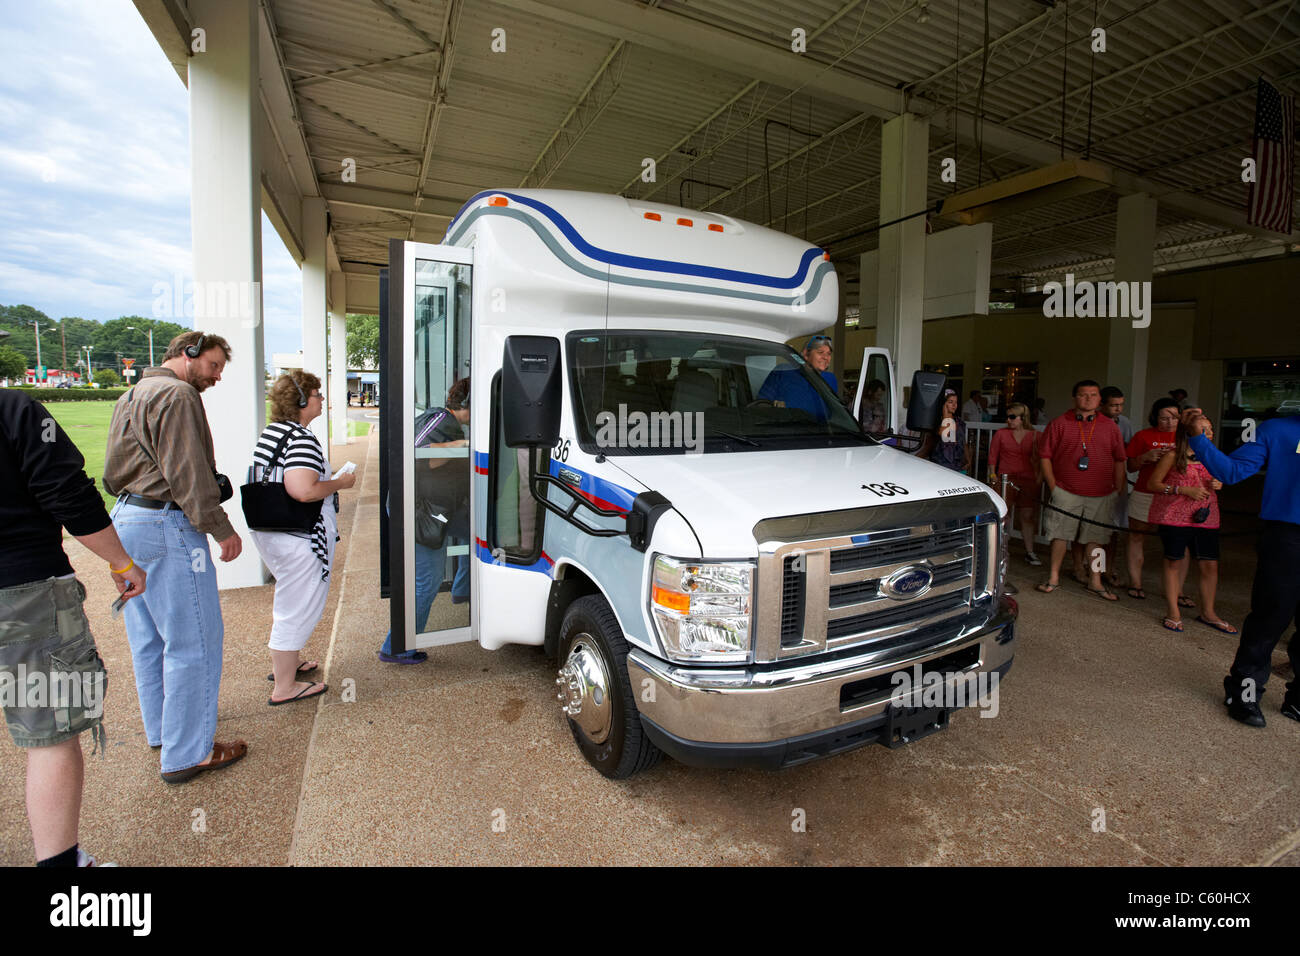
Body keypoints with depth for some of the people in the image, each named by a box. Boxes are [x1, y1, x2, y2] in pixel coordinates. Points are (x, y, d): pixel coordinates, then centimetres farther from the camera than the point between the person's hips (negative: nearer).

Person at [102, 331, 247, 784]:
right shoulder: (177, 395, -13)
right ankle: (186, 755, 4)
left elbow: (116, 471, 20)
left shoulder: (130, 397, 20)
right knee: (194, 641, -3)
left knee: (148, 638, 19)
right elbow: (187, 472, -20)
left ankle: (160, 730, 34)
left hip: (125, 521, 11)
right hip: (165, 526, -11)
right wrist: (222, 529, -17)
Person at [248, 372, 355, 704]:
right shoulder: (301, 439, -21)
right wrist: (340, 483, -16)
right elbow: (304, 490, -32)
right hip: (299, 540, -11)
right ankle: (284, 687, 14)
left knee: (287, 600, 27)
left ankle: (284, 662, 44)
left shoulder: (271, 431, 11)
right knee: (298, 608, 2)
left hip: (269, 532, 11)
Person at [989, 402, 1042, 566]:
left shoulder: (1034, 436, 5)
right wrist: (993, 475, -2)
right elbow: (992, 456, 6)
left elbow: (1039, 459, 11)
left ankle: (1029, 552, 13)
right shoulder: (1001, 434, 3)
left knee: (1028, 516, 4)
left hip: (1027, 480, 1)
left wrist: (1039, 477, 3)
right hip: (1005, 479, -1)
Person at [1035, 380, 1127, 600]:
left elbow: (1119, 460, 12)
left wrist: (1117, 489, 8)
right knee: (1060, 534, 2)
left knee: (1096, 537, 8)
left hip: (1101, 495, 2)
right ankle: (1054, 577, 14)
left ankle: (1095, 582, 19)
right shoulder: (1059, 423, 0)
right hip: (1066, 492, -2)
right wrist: (1053, 485, -5)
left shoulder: (1110, 427, 8)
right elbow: (1045, 455, 0)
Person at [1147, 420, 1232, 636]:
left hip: (1205, 518, 5)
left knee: (1210, 565, 4)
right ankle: (1173, 613, 10)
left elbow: (1216, 479, 28)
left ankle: (1207, 613, 20)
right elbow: (1153, 484, -6)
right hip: (1175, 517, -5)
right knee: (1174, 562, 1)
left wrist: (1217, 485, 4)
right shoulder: (1173, 455, -5)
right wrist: (1184, 490, -15)